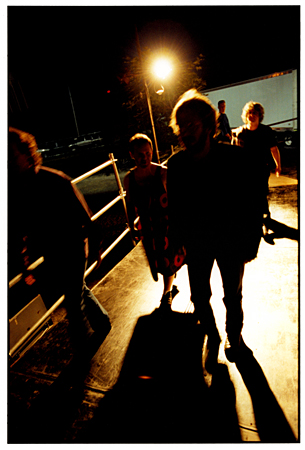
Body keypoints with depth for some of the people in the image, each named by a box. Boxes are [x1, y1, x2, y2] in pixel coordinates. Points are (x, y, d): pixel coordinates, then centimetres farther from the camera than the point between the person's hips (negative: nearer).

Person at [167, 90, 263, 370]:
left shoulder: (233, 158, -19)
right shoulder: (176, 164, -11)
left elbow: (252, 205, -12)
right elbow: (175, 208, -1)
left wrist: (251, 245, -10)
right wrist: (177, 242, 1)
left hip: (231, 244, -2)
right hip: (196, 244, 2)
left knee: (232, 296, 18)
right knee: (199, 297, 14)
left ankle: (234, 335, 49)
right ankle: (212, 338, 44)